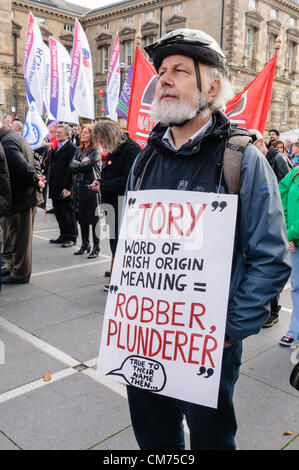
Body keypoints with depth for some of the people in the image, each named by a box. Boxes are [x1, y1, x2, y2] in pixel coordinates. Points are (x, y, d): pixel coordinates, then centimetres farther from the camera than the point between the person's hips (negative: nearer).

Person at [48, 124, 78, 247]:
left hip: (65, 189, -9)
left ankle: (71, 237, 9)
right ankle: (63, 236, 23)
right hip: (55, 188, 9)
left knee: (68, 213, 0)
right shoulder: (56, 148, 18)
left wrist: (67, 187, -19)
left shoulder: (72, 148, -11)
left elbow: (71, 169, -16)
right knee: (59, 213, 13)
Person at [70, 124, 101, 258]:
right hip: (79, 186, 7)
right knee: (82, 217, 12)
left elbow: (85, 166, -17)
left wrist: (77, 165, -2)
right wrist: (82, 163, -8)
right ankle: (85, 244, 22)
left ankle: (96, 247, 2)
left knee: (94, 217, -3)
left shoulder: (95, 151, -7)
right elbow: (72, 164, 5)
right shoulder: (79, 150, 16)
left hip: (91, 188, -7)